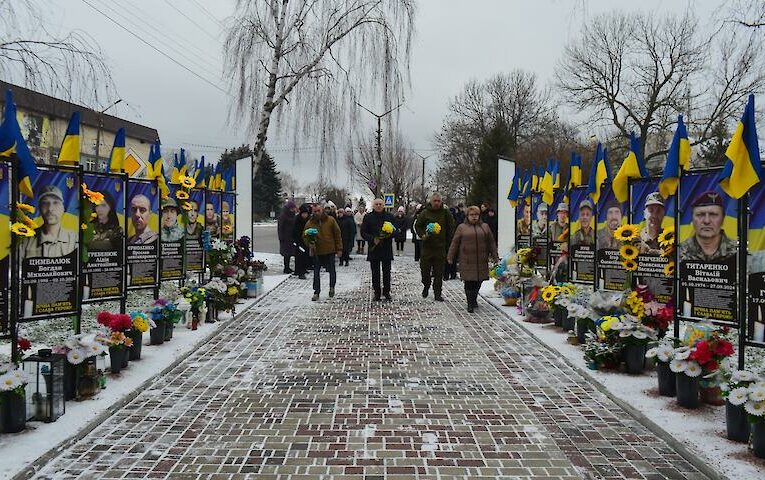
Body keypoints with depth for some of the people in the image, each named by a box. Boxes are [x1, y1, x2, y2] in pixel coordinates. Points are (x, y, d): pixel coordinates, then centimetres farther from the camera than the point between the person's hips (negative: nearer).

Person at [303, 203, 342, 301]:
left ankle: (332, 287, 33)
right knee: (316, 272, 4)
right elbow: (305, 236, 7)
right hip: (316, 251, 1)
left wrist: (339, 249, -4)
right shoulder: (310, 223, -1)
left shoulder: (330, 220, -4)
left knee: (332, 270, 11)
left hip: (330, 250, -1)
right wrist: (309, 243, -14)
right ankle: (316, 292, 13)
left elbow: (337, 235, -1)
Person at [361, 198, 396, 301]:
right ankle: (377, 293, 10)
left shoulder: (390, 217, 7)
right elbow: (363, 232, 2)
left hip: (387, 248, 0)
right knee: (375, 272, 3)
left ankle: (387, 292, 14)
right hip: (373, 249, 0)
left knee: (386, 271, 4)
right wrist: (373, 239, -13)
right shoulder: (368, 217, 4)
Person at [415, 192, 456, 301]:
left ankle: (437, 293, 8)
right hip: (427, 246, 0)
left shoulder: (446, 213, 2)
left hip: (441, 247, 0)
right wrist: (423, 235, -9)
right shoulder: (425, 213, 1)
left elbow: (451, 229, 8)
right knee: (425, 269, 6)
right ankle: (426, 286, 32)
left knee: (439, 272, 1)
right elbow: (418, 226, 9)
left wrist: (448, 243, 1)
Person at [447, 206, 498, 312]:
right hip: (467, 261, -2)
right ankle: (470, 304, 2)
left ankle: (474, 299, 28)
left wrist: (494, 256, 10)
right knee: (469, 282, -5)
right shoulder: (461, 227, 6)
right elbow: (455, 243, 6)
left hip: (481, 261, 2)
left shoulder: (485, 227, 13)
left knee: (478, 281, 6)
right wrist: (450, 257, 4)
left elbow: (491, 242, 15)